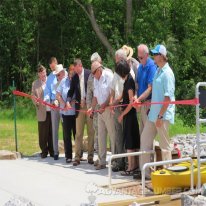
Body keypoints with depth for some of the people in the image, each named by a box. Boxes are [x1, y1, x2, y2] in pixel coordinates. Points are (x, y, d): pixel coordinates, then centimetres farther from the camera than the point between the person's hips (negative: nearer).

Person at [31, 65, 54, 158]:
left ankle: (52, 151, 16)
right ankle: (44, 151, 14)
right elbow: (33, 96, 6)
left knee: (52, 132, 6)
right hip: (42, 112, 0)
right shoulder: (35, 84, 8)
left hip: (52, 111, 0)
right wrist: (37, 102, -13)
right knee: (43, 133, 3)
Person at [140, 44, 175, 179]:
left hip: (163, 114, -9)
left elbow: (168, 97, -18)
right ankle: (146, 171, 18)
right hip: (153, 113, 9)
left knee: (164, 145, -1)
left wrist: (160, 116, -20)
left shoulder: (167, 73, -14)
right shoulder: (158, 71, 13)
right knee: (145, 140, 11)